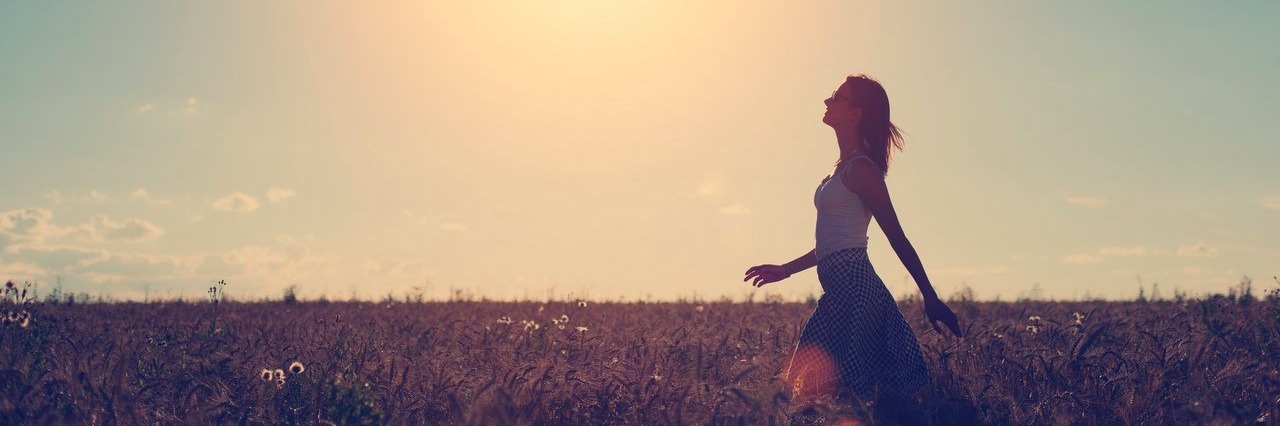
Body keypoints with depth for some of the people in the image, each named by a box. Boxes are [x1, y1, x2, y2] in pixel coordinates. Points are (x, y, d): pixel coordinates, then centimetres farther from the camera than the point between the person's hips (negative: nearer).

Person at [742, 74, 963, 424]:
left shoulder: (860, 169, -9)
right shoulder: (847, 167, 19)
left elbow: (897, 239, -11)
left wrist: (931, 298, -11)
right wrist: (785, 270, 31)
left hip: (854, 288, -9)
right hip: (843, 291, 9)